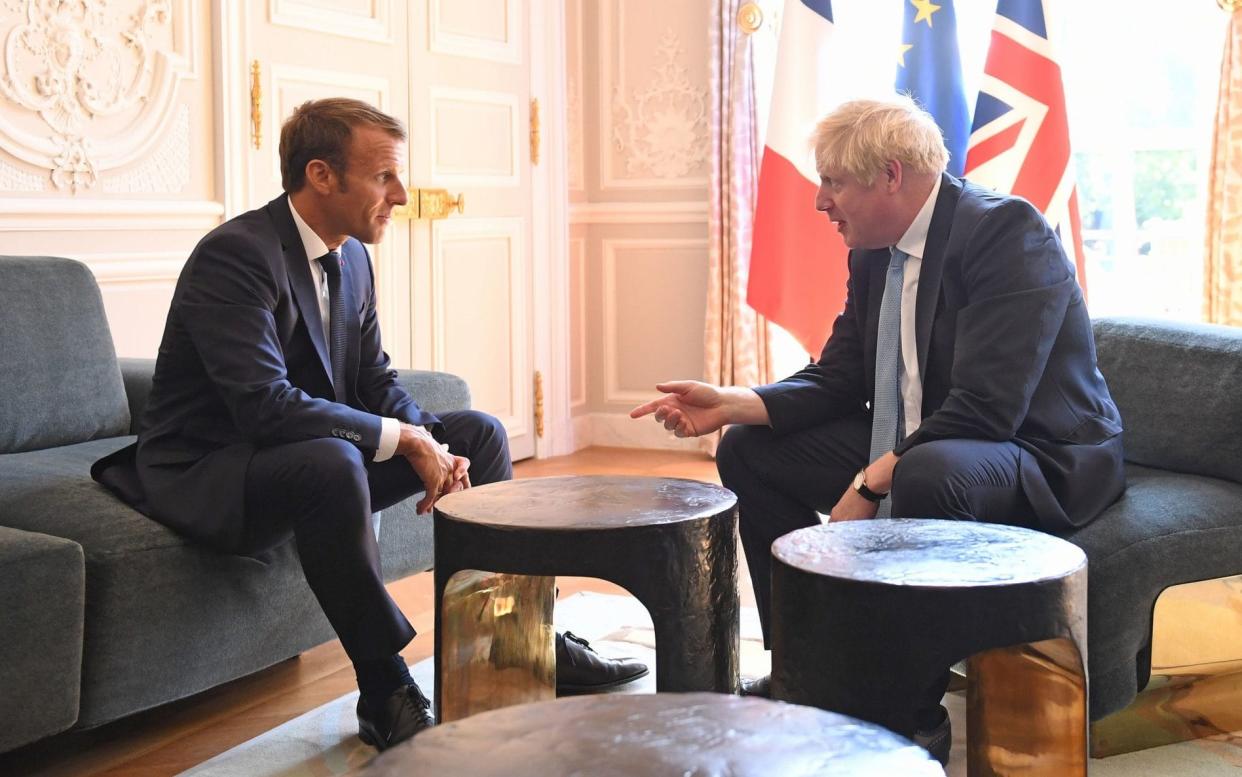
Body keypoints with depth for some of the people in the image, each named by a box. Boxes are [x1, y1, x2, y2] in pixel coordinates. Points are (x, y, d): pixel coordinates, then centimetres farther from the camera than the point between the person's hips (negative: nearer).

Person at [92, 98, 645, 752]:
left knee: (478, 432, 4)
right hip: (205, 474, -9)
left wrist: (435, 447, -13)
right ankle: (386, 693, -23)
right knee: (330, 463, -39)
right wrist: (407, 439, -26)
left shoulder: (352, 257, 4)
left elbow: (376, 381, 7)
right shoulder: (235, 254, -23)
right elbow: (266, 404, -32)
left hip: (312, 460, 9)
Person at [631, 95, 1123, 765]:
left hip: (1043, 455, -9)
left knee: (925, 475, -41)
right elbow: (837, 380, 8)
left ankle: (912, 715, -20)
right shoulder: (872, 253, 4)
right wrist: (730, 405, -7)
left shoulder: (1006, 232, -21)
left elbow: (985, 409, -29)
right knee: (750, 451, 6)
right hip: (907, 450, 9)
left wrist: (868, 486, -30)